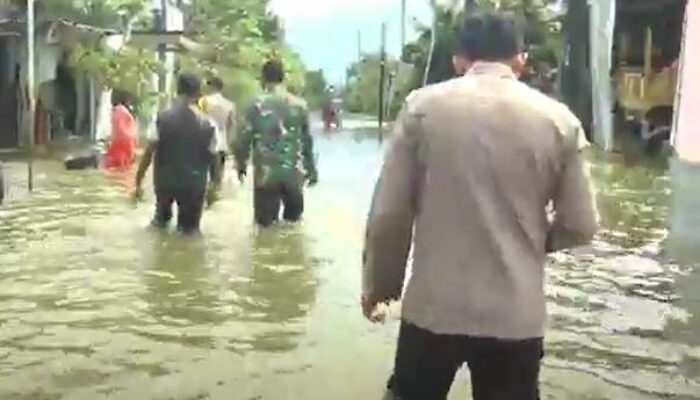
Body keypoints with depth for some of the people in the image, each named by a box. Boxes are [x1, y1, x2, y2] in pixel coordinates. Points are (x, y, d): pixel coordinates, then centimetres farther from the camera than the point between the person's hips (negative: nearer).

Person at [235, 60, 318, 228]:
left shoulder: (257, 106, -6)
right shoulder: (299, 105, 0)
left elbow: (243, 139, -5)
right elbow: (307, 141, 4)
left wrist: (241, 165, 11)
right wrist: (311, 169, 14)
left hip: (266, 173, -2)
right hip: (293, 173, 2)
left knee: (266, 223, 7)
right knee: (294, 214, 19)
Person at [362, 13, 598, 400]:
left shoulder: (423, 106, -4)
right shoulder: (559, 120, -1)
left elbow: (389, 213, -4)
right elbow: (580, 226, 3)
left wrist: (378, 283, 10)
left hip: (434, 306, 0)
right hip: (516, 314, 1)